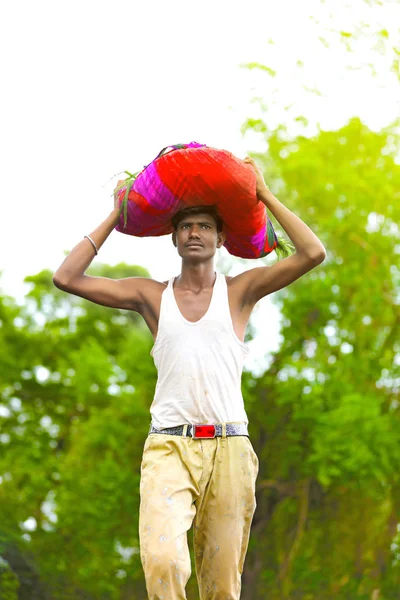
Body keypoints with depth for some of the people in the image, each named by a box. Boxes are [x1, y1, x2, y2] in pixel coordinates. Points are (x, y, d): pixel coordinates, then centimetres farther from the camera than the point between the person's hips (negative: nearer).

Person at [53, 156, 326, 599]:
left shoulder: (240, 291, 10)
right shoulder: (151, 295, 13)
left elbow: (312, 254, -2)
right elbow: (66, 278, 8)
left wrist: (265, 196, 7)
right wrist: (116, 217, 13)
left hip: (228, 448, 0)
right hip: (168, 447, 0)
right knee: (162, 561, -25)